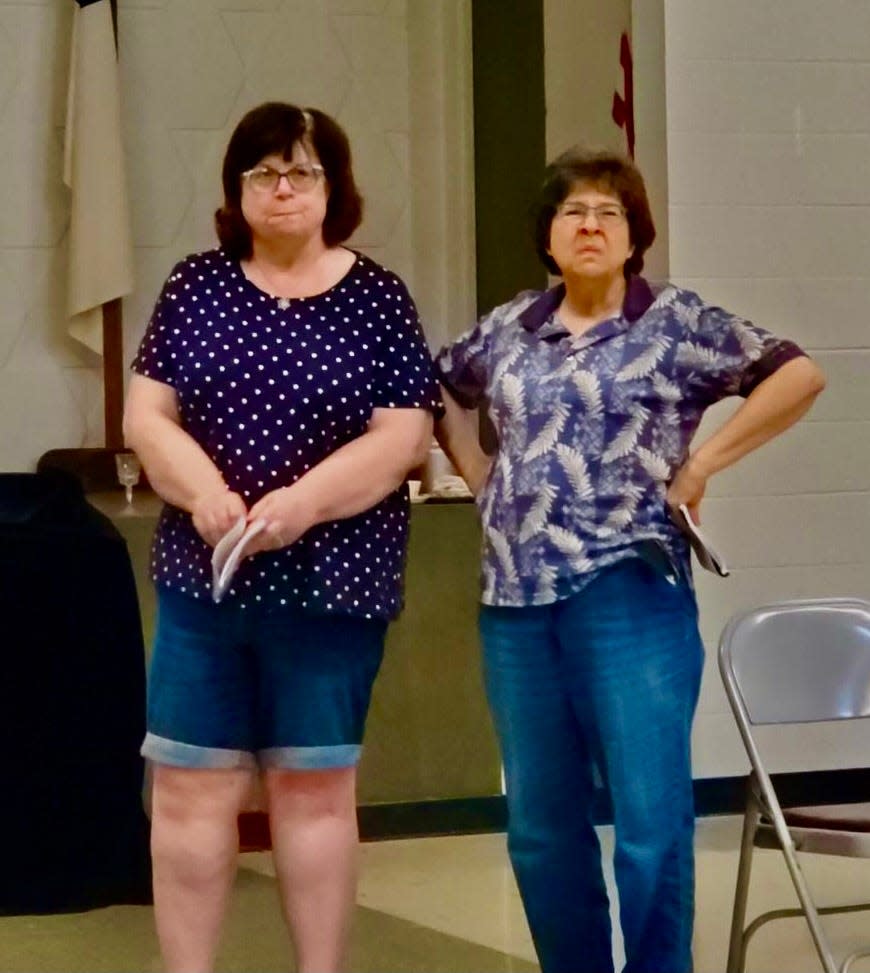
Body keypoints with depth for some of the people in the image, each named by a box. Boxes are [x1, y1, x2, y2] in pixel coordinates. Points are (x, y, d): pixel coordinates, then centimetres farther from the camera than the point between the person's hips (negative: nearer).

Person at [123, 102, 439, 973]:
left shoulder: (377, 298, 1)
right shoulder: (196, 285, 7)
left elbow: (402, 436, -6)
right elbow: (145, 415, 3)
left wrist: (303, 502, -20)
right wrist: (202, 489, -17)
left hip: (330, 583, -2)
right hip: (201, 579, 2)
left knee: (315, 788, 7)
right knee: (189, 788, 2)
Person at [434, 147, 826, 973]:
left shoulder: (675, 323, -1)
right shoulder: (508, 329, 12)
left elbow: (797, 375, -8)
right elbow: (441, 390, 29)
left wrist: (700, 465, -9)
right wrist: (479, 478, 15)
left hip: (628, 593, -5)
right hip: (515, 602, 5)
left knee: (651, 821, -5)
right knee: (540, 828, 11)